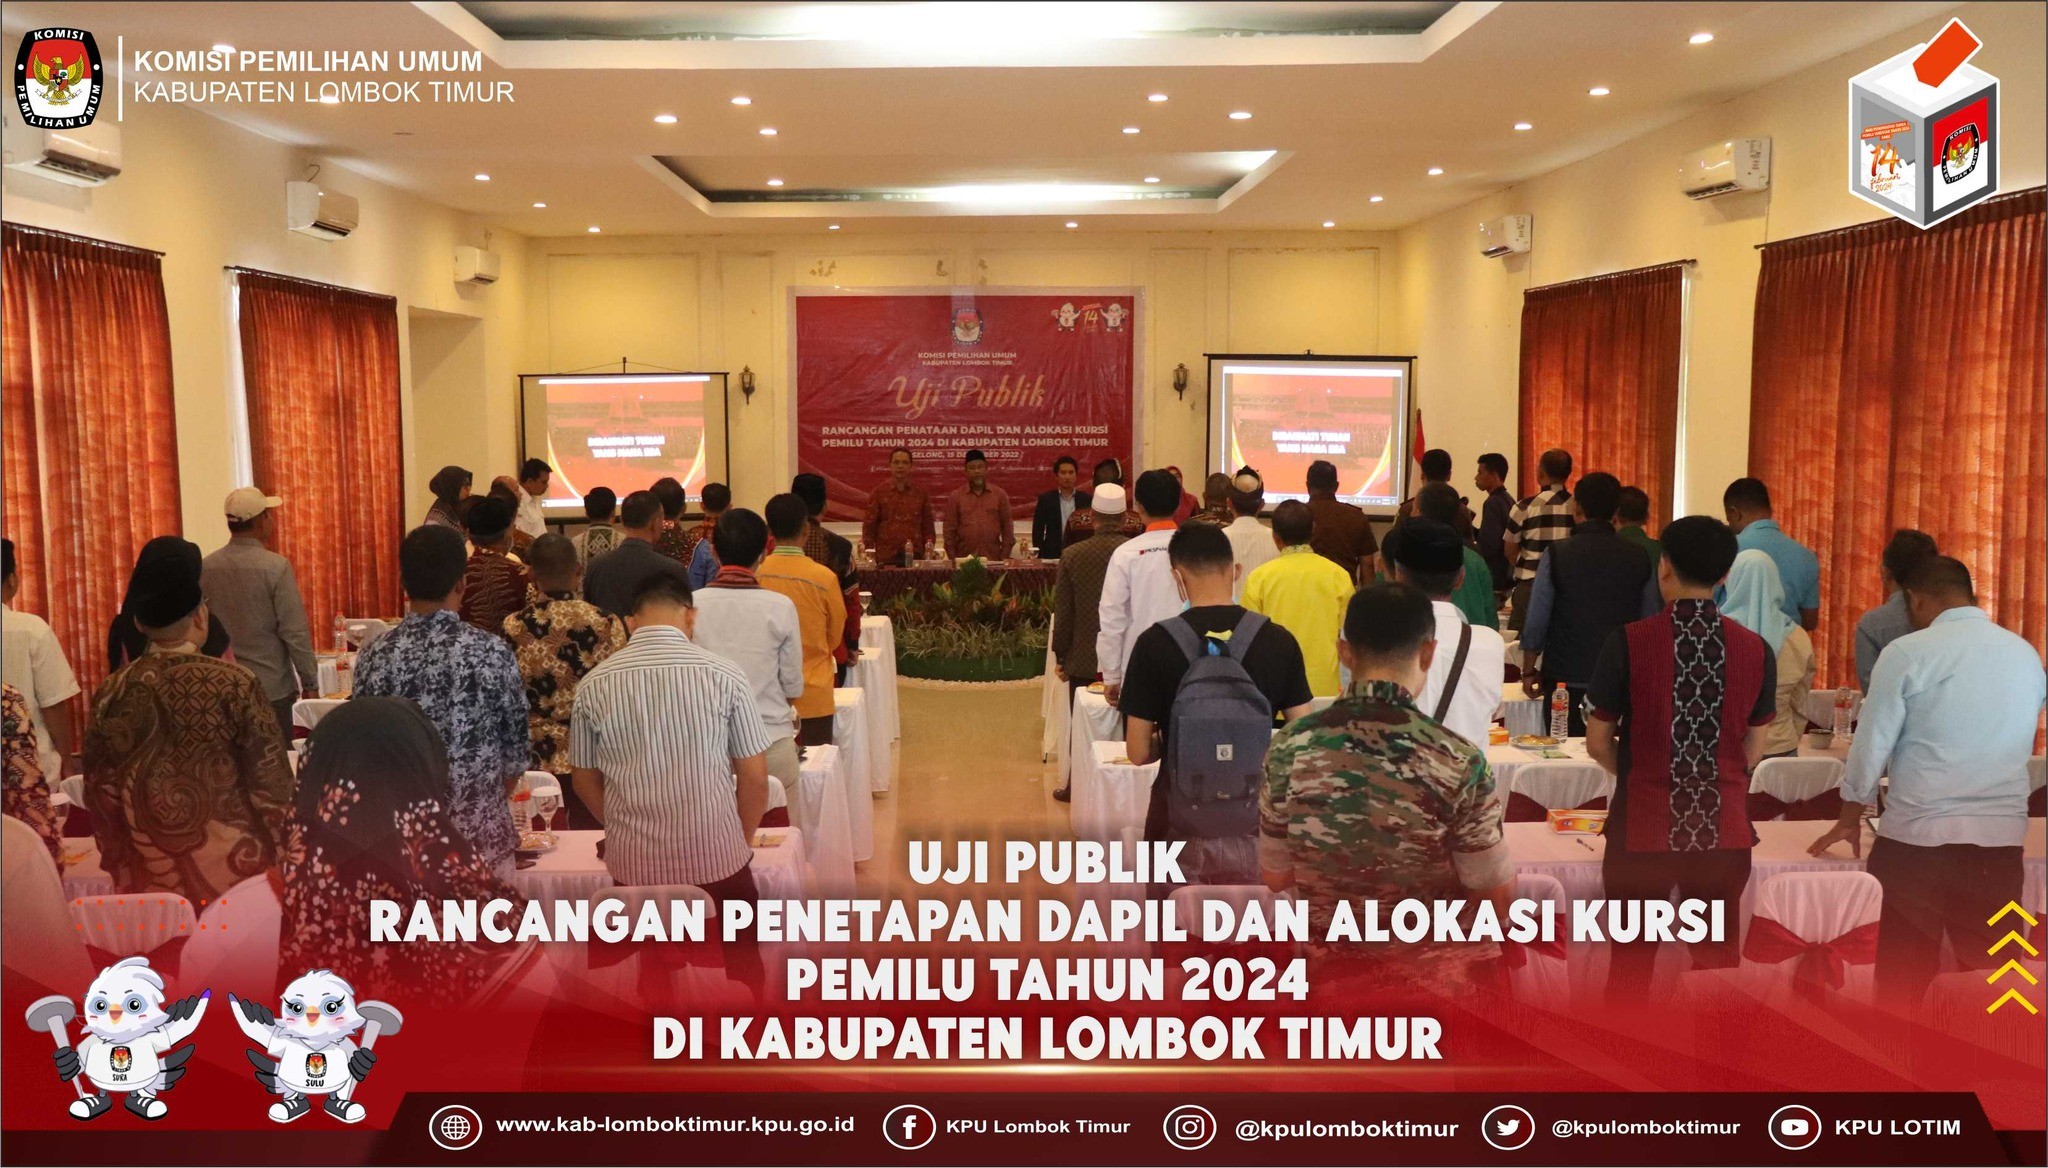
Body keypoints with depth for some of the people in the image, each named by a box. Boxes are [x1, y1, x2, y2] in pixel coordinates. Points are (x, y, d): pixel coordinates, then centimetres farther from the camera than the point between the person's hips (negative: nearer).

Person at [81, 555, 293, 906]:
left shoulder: (112, 694, -3)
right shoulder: (236, 685, -14)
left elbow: (100, 794, 5)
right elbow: (271, 786, -9)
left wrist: (120, 869, 17)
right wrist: (282, 864, 3)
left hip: (147, 878, 3)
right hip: (235, 871, -3)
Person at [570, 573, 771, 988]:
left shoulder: (594, 685, -2)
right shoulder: (723, 674, -8)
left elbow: (586, 780, 9)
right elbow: (754, 778, -4)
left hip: (632, 862, 2)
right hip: (717, 858, -2)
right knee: (739, 970, 15)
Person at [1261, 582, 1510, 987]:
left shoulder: (1288, 749, -14)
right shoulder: (1457, 761, -22)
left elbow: (1275, 877, -3)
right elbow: (1499, 900, -13)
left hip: (1331, 966, 2)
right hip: (1437, 970, -2)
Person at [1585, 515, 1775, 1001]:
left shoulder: (1628, 641, -11)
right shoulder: (1756, 650, -2)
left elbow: (1598, 744, -3)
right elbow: (1753, 752, 6)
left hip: (1643, 827, -2)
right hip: (1723, 829, 2)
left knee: (1632, 960, 10)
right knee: (1716, 957, 16)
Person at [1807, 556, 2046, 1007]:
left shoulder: (1907, 652, -5)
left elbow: (1871, 745, -2)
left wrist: (1851, 818, 14)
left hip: (1915, 835, -3)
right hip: (2001, 838, 4)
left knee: (1902, 980, 6)